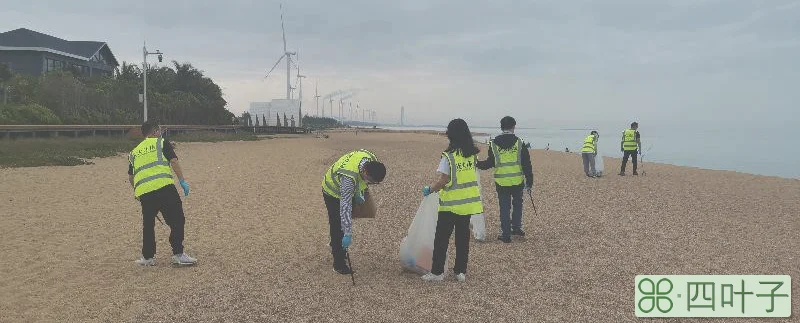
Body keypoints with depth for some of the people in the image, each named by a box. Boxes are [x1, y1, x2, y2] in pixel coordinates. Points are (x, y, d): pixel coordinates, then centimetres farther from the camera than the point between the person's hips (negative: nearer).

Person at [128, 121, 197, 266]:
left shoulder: (134, 152, 26)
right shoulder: (162, 143, 13)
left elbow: (130, 177, 25)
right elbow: (174, 162, 0)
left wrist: (136, 192, 39)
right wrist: (182, 181, -1)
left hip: (143, 191, 5)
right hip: (164, 187, -5)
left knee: (148, 224, 17)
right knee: (177, 220, 0)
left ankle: (148, 257, 21)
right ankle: (178, 254, -4)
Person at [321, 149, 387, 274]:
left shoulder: (372, 160, -25)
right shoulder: (349, 177, -45)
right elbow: (345, 207, -42)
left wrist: (358, 193, 1)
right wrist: (348, 235, -40)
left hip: (350, 189, 7)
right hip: (333, 192, -7)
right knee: (338, 227, -6)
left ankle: (335, 246, 43)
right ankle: (338, 264, 4)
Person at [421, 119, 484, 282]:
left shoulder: (448, 156, -15)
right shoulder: (473, 154, 3)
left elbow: (443, 181, -17)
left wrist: (429, 189, 0)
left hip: (450, 204, -5)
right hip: (469, 203, 5)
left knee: (441, 238, 4)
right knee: (463, 237, 12)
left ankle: (437, 272, 7)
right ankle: (461, 271, 16)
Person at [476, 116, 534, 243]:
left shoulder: (493, 143, -2)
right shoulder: (519, 143, -4)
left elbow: (489, 163, 2)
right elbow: (526, 164, -3)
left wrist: (477, 164, 15)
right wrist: (529, 181, 3)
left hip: (501, 182, 0)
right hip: (517, 181, 0)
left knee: (504, 208, 7)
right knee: (517, 204, 21)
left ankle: (506, 234, 9)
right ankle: (516, 228, 28)